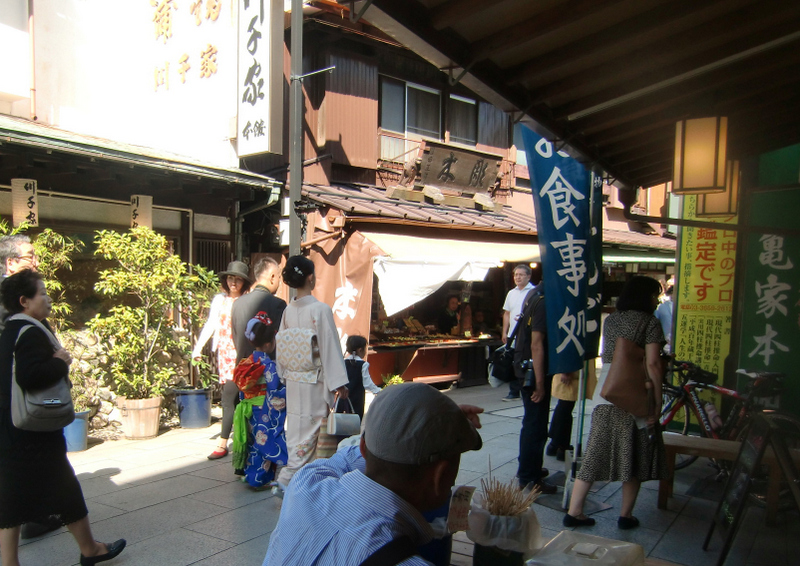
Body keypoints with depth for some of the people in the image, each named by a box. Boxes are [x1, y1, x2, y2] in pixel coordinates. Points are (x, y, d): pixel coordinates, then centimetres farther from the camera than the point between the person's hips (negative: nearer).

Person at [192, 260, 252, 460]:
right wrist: (198, 347, 7)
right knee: (234, 399, 11)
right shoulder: (219, 300, 9)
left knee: (228, 398, -9)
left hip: (241, 355, -5)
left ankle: (223, 444, -3)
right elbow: (210, 325, 14)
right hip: (224, 354, 5)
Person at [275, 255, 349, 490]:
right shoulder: (320, 309, -15)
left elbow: (282, 346, 9)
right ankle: (287, 478, -1)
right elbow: (330, 347, -14)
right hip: (314, 381, -6)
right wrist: (339, 383, -10)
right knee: (309, 431, 1)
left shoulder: (288, 311, 3)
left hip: (293, 380, 6)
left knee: (297, 429, 13)